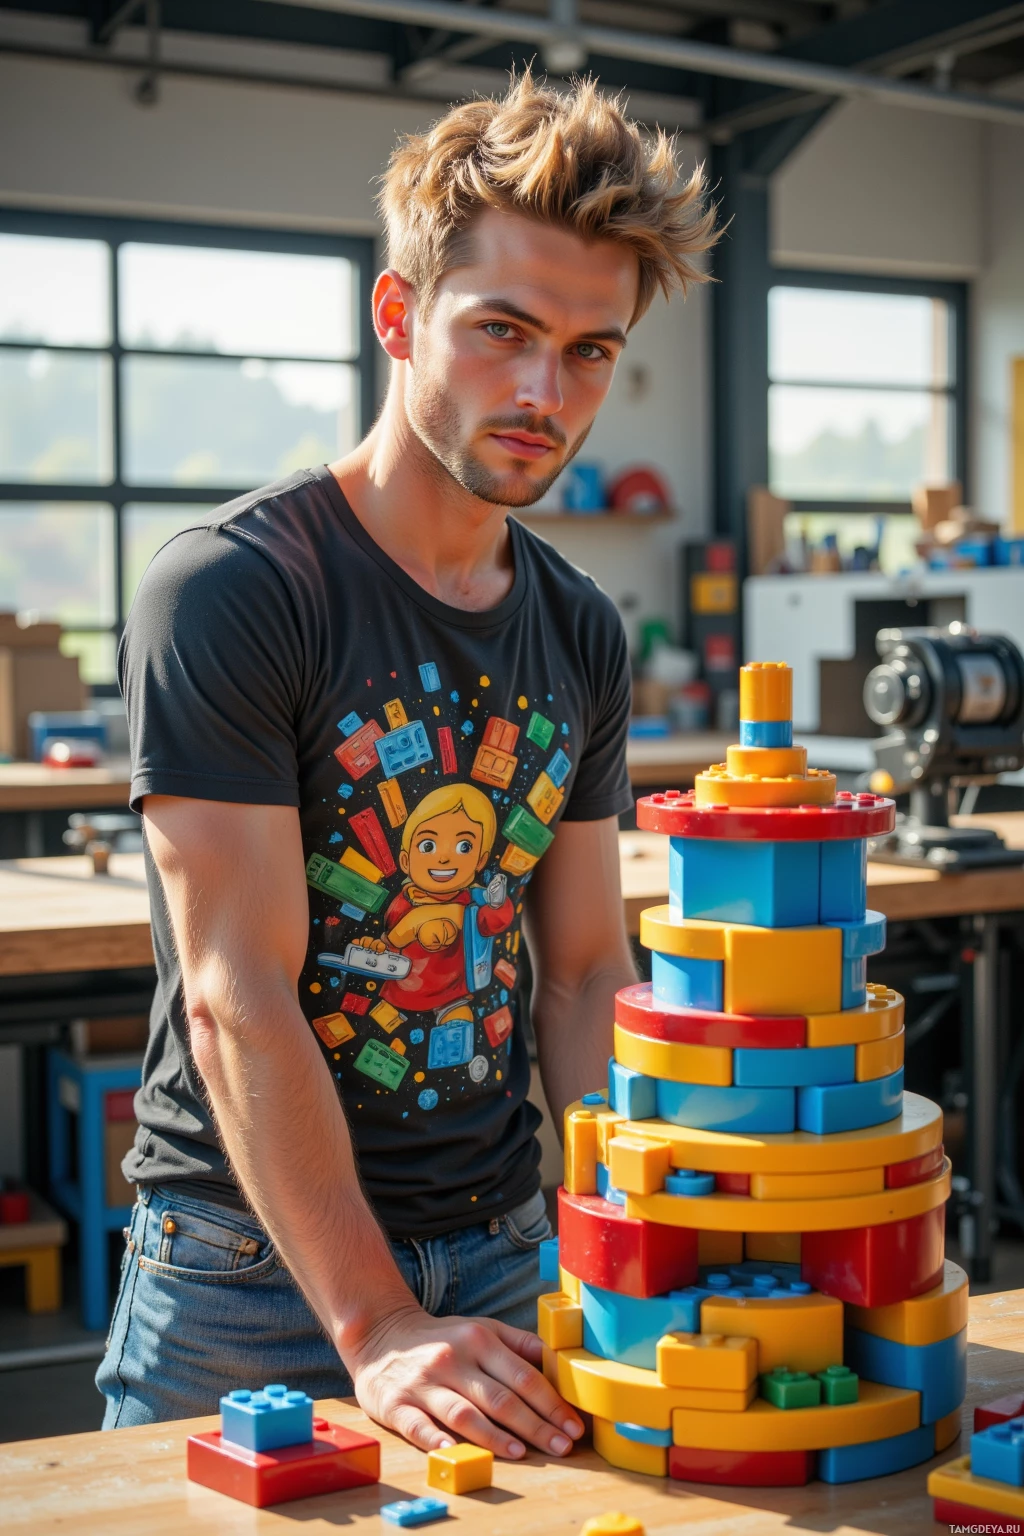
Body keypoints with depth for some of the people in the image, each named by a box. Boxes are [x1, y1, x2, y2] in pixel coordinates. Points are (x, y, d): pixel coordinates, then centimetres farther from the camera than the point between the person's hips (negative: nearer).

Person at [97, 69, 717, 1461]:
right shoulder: (227, 590, -15)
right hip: (253, 1269, -5)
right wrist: (376, 1330, -24)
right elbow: (237, 997, -20)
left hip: (503, 1252, 6)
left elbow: (587, 974, 7)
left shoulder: (581, 632, 5)